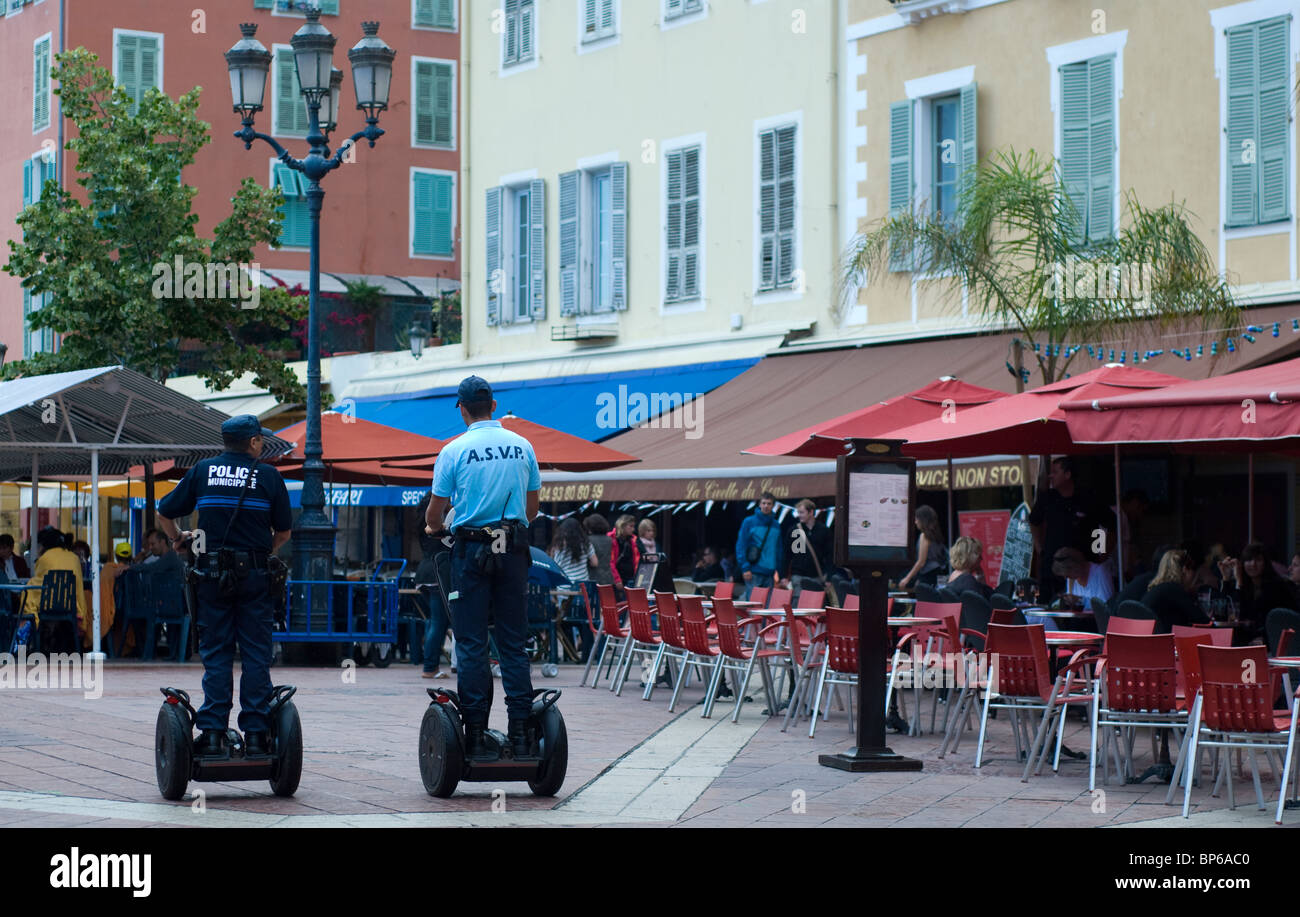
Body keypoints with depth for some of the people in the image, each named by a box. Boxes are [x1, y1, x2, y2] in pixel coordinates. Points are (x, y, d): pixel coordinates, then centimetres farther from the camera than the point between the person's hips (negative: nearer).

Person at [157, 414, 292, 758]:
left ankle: (213, 733, -1)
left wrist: (178, 538, 28)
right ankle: (255, 735, 2)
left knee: (216, 655, 5)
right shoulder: (268, 475, 2)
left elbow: (164, 514, 9)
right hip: (255, 575, -1)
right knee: (255, 656, 4)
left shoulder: (202, 471, 6)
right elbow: (284, 531, 5)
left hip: (212, 574, 1)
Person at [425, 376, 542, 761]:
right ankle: (521, 733, 1)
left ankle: (475, 733, -2)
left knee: (471, 643, 1)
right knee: (513, 643, 6)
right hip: (514, 551, 3)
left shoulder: (454, 451, -3)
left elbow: (435, 513, 3)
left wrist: (433, 528, 26)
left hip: (471, 551, -3)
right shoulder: (523, 447, 6)